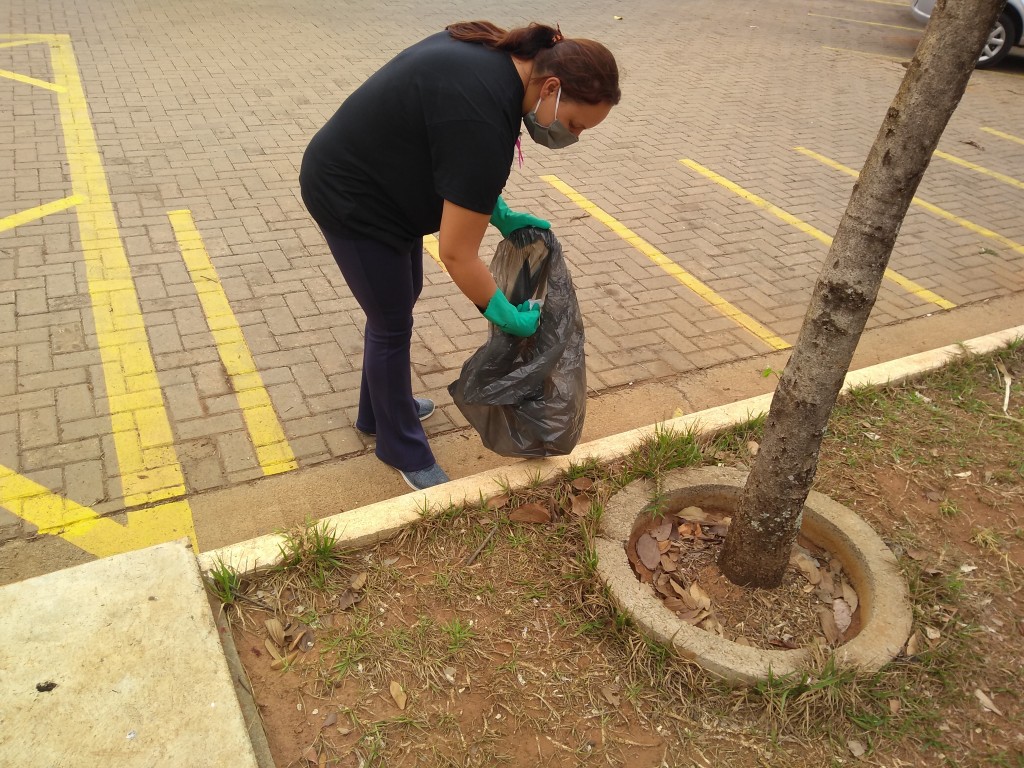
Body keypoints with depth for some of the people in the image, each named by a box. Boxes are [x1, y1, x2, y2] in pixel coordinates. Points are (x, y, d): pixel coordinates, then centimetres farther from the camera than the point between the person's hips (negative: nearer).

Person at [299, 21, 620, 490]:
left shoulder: (498, 55, -4)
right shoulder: (483, 124, -32)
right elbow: (457, 255, -27)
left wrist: (499, 212, 4)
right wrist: (506, 316, -14)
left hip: (377, 182, 10)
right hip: (351, 198, -10)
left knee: (401, 298, 19)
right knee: (392, 324, 1)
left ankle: (377, 411, 37)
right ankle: (401, 449, 20)